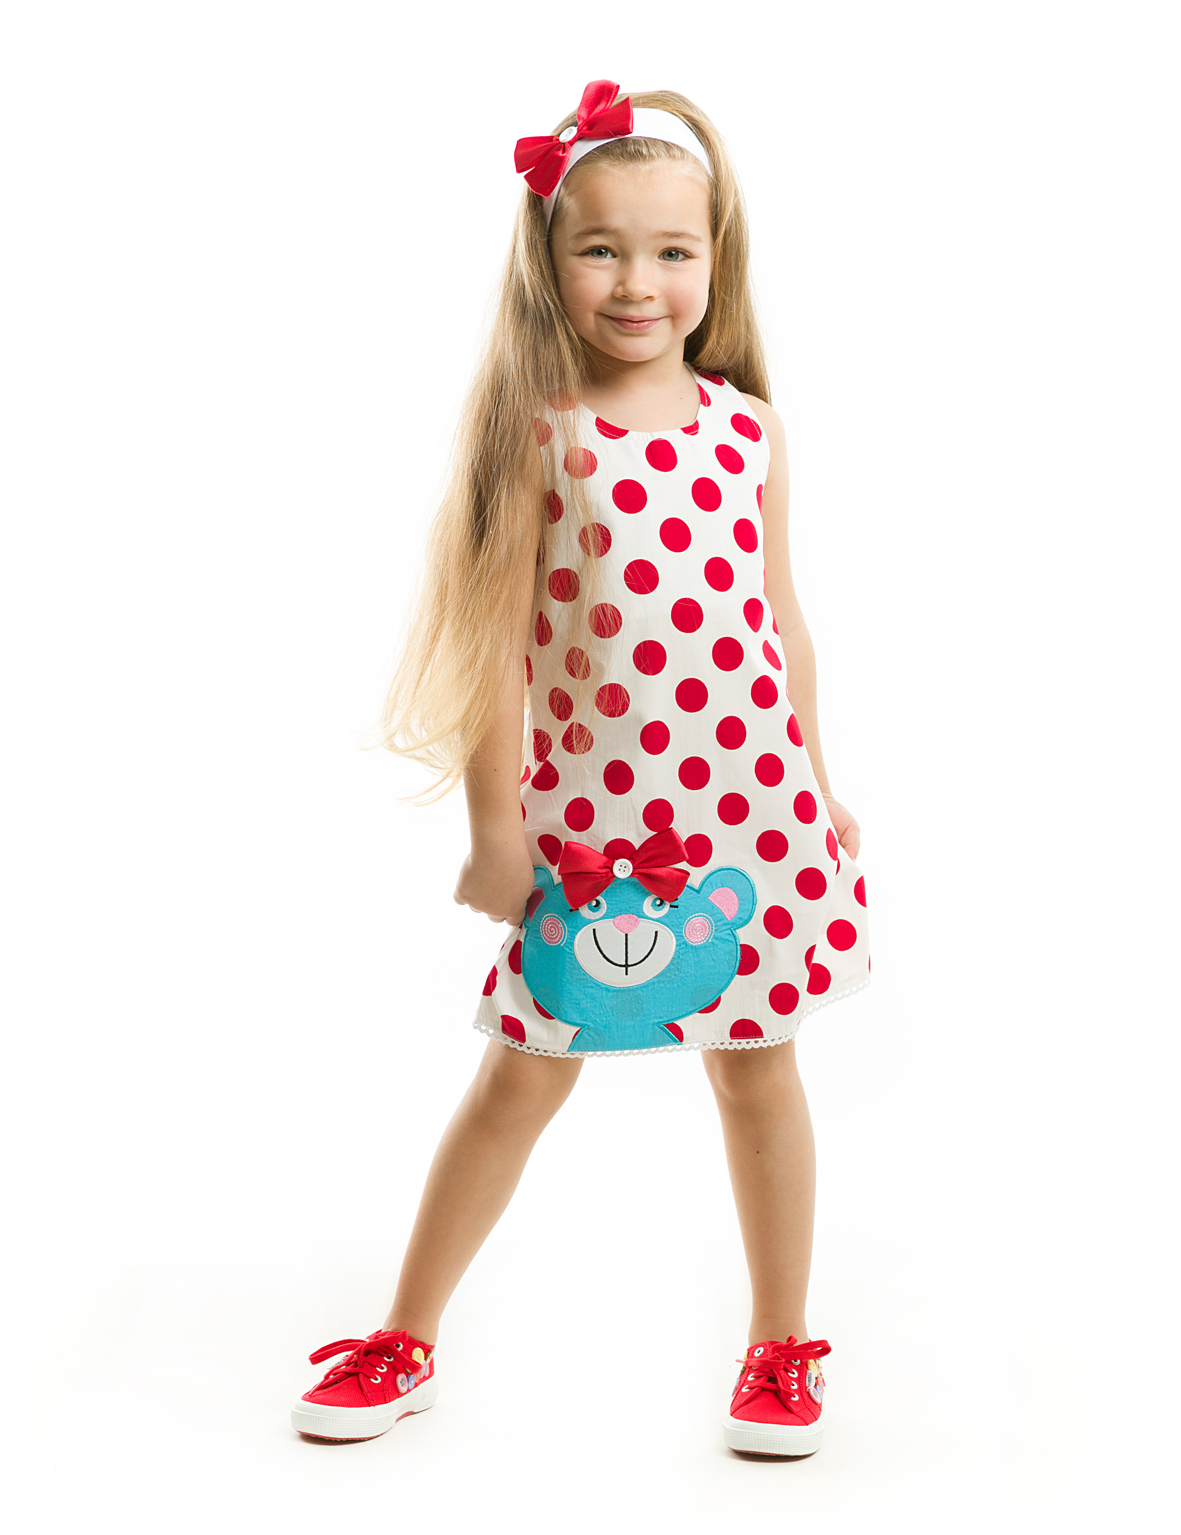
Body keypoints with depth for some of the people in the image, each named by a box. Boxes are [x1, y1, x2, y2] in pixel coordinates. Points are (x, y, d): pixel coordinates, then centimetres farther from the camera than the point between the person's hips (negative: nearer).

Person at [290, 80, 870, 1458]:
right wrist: (494, 823, -7)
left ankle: (781, 1345, 29)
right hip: (586, 813, -2)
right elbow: (497, 638, -7)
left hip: (748, 803, 2)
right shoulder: (534, 436, -7)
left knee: (758, 1073, 12)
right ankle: (406, 1345, 23)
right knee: (521, 1078, 7)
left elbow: (780, 618, 11)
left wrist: (817, 788, 13)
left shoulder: (747, 431, 2)